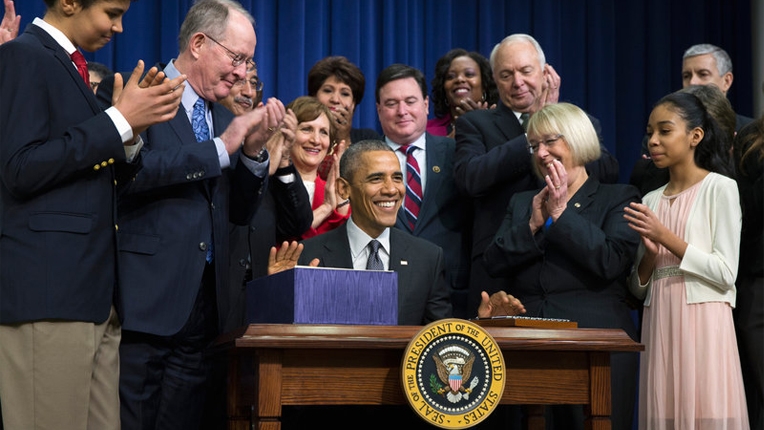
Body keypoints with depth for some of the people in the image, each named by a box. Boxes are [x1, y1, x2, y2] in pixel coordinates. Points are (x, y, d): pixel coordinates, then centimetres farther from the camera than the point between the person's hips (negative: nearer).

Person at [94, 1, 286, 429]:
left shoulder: (225, 118, 18)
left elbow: (241, 213, 18)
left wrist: (254, 150, 1)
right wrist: (221, 148, -16)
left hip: (204, 306, 7)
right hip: (145, 298, -7)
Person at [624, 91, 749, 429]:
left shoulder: (720, 188, -1)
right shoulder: (651, 200, 15)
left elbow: (726, 274, -10)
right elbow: (639, 287, 14)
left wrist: (665, 237, -13)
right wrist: (650, 253, -6)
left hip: (702, 322, -5)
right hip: (659, 324, 5)